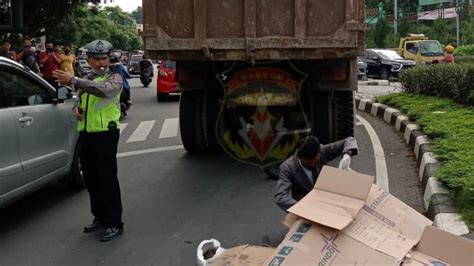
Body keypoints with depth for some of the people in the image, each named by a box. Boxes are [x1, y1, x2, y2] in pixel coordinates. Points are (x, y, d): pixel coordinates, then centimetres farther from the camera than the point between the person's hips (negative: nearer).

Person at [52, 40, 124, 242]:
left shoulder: (114, 78, -7)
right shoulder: (86, 79, 15)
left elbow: (103, 89, -30)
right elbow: (80, 100, 27)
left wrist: (73, 80, -35)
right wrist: (76, 109, 2)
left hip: (106, 134, -7)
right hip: (86, 134, 7)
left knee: (108, 179, -5)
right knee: (91, 179, 13)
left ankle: (114, 223, 2)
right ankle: (100, 217, 27)